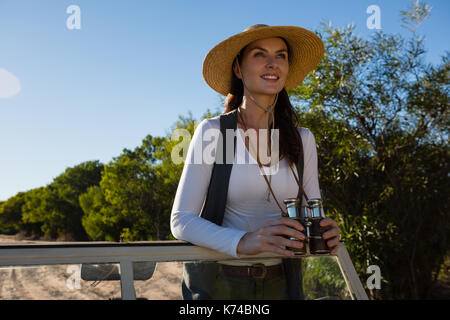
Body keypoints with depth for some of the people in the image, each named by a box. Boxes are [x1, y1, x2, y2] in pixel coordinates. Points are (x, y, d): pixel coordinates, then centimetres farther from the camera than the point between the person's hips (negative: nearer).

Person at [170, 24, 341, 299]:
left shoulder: (303, 140, 0)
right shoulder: (212, 132, -11)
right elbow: (181, 221, -14)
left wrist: (326, 234, -17)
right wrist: (242, 242, -31)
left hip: (279, 284, 4)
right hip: (222, 284, -3)